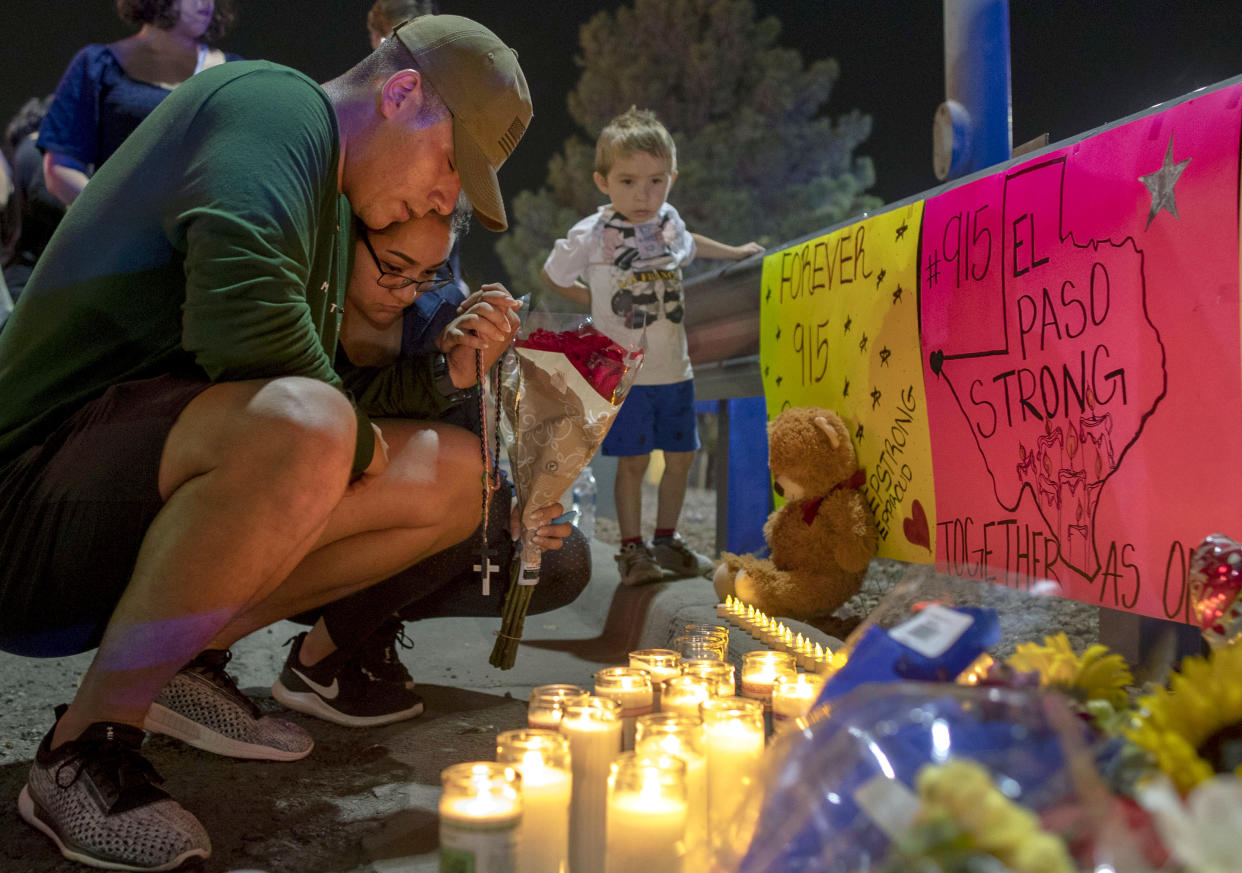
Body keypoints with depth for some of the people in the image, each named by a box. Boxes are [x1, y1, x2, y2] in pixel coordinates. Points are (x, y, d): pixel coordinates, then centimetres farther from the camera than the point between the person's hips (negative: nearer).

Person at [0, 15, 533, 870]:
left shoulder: (334, 209, 18)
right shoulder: (278, 104, -11)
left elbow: (332, 406, 18)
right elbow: (240, 325, -30)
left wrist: (447, 371, 2)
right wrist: (359, 442, -14)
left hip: (142, 499, 9)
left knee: (455, 472, 5)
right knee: (300, 425, -38)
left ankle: (192, 659, 4)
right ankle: (84, 753, -17)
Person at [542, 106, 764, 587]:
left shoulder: (668, 220, 4)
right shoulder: (590, 235, -12)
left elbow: (688, 243, 28)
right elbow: (553, 276, 3)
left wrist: (736, 252, 36)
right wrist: (597, 302, 2)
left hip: (674, 368, 5)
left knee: (680, 456, 11)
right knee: (633, 460, -1)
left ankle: (666, 539, 28)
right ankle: (632, 548, 15)